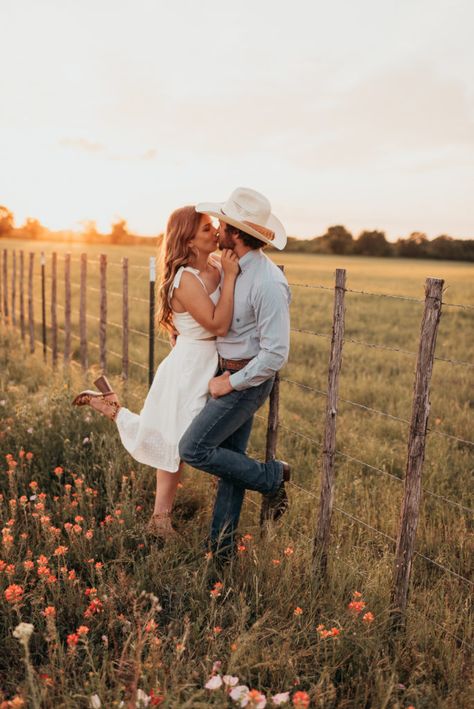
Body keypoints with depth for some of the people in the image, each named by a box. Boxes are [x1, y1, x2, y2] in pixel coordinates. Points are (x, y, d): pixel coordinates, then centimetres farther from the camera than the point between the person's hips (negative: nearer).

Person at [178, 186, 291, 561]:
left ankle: (272, 476, 9)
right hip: (231, 373, 8)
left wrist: (230, 382, -17)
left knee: (193, 449, -9)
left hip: (248, 380, -8)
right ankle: (222, 544, 26)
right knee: (231, 458, 14)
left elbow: (276, 354, -24)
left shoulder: (268, 283, -24)